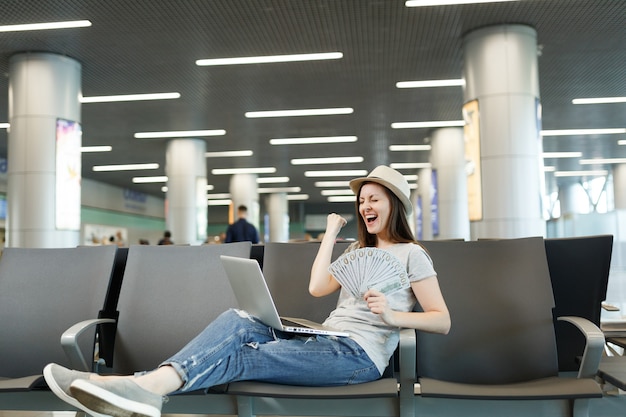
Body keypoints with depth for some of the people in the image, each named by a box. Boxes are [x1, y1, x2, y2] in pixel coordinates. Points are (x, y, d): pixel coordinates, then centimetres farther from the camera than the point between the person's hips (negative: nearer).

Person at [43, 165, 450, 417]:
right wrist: (331, 232, 14)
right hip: (326, 339, 6)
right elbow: (317, 287, 11)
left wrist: (393, 316, -18)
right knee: (237, 322, -17)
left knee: (242, 357, -25)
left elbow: (443, 321, -2)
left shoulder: (411, 254, 5)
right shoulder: (358, 250, 26)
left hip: (359, 354, -6)